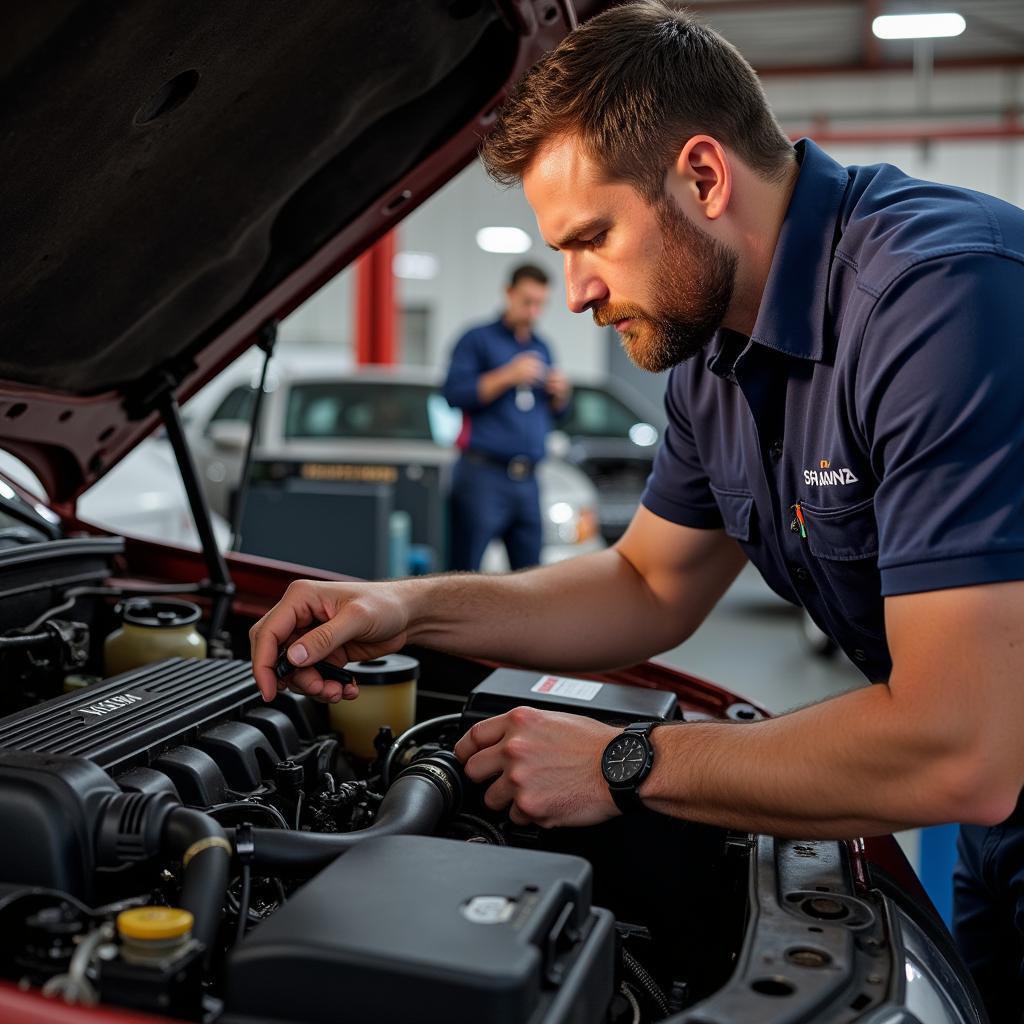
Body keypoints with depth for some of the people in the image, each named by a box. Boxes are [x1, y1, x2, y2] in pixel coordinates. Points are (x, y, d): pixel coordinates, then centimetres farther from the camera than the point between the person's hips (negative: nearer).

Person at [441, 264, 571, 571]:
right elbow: (454, 393, -10)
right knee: (464, 570, -6)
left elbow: (557, 412, 24)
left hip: (528, 479, 6)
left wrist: (560, 393, 2)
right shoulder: (478, 339, 2)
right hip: (484, 474, -6)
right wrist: (508, 376, -16)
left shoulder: (542, 349, 20)